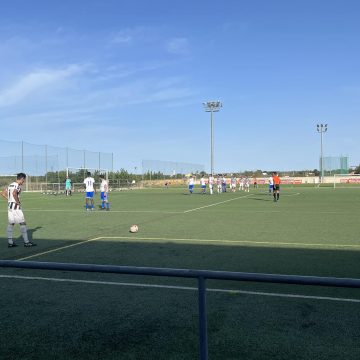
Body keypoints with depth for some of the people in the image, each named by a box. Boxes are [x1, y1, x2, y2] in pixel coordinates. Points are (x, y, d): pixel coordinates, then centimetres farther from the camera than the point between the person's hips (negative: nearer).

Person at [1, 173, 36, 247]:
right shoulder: (17, 186, -13)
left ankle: (10, 242, 12)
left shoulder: (10, 185, 14)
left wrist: (9, 200, 15)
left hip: (9, 206, 9)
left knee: (11, 223, 11)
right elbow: (14, 193, -31)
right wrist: (18, 202, -19)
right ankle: (26, 242, -1)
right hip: (16, 207, -9)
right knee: (23, 223, -3)